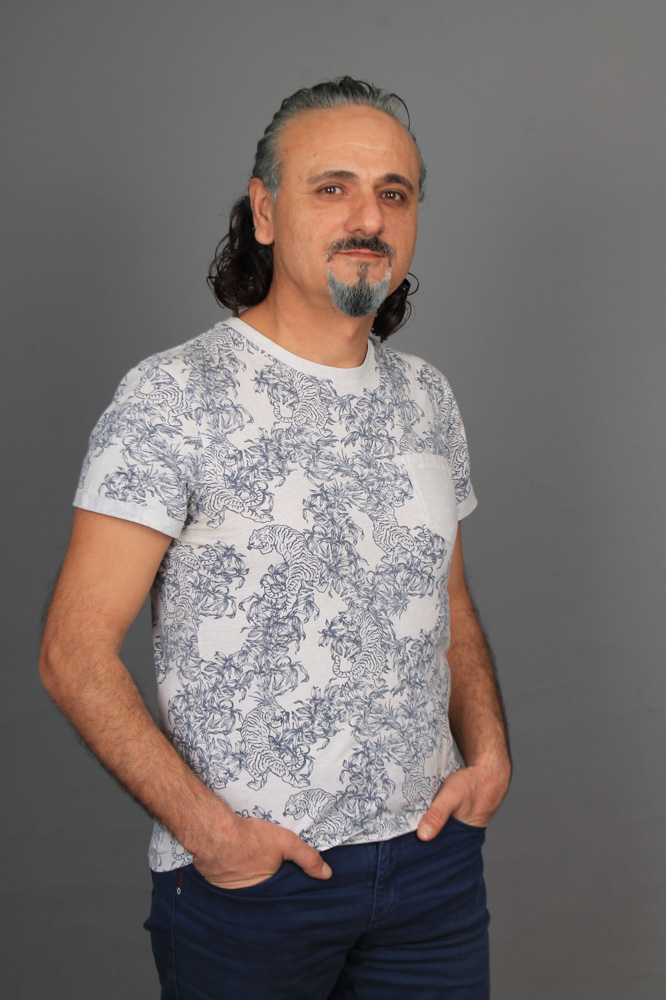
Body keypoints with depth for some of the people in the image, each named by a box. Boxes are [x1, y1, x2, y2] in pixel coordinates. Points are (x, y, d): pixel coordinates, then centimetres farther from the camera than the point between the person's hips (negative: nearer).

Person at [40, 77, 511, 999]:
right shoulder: (173, 397, -10)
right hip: (245, 874, -4)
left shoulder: (427, 398, 7)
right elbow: (75, 653, -12)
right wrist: (202, 822, -18)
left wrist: (490, 751, 1)